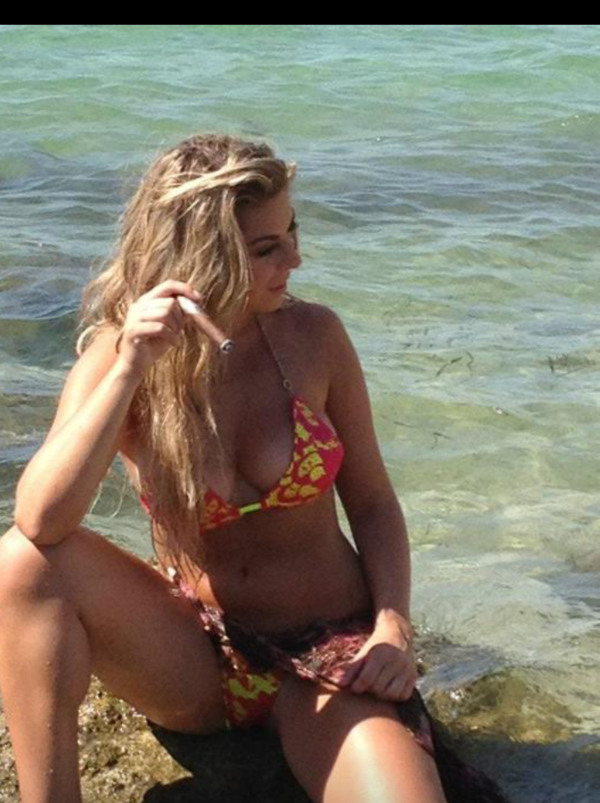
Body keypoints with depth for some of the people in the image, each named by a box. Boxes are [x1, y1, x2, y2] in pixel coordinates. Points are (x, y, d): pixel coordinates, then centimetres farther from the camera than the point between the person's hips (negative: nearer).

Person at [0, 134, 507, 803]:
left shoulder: (312, 336, -6)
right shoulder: (116, 359, -10)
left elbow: (371, 502, 2)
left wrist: (394, 626, -14)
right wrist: (130, 371, -32)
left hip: (329, 655, -1)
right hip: (192, 663, 1)